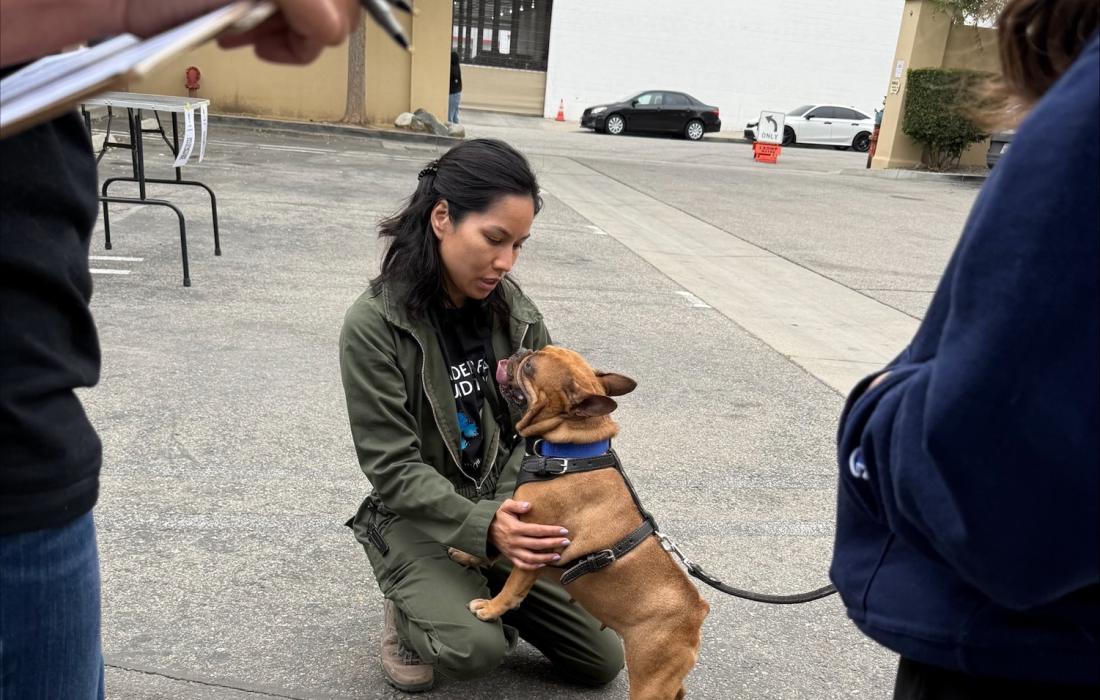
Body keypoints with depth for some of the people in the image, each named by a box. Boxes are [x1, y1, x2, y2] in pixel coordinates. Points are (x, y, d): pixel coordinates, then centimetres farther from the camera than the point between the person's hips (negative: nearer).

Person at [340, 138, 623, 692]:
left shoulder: (514, 310, -6)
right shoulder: (373, 325, -20)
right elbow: (394, 468, -20)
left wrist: (511, 513, -19)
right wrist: (482, 525, -33)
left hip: (505, 509, 4)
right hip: (418, 519, -4)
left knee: (603, 660, 2)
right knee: (477, 648, -29)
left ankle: (488, 591, 23)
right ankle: (413, 610, 5)